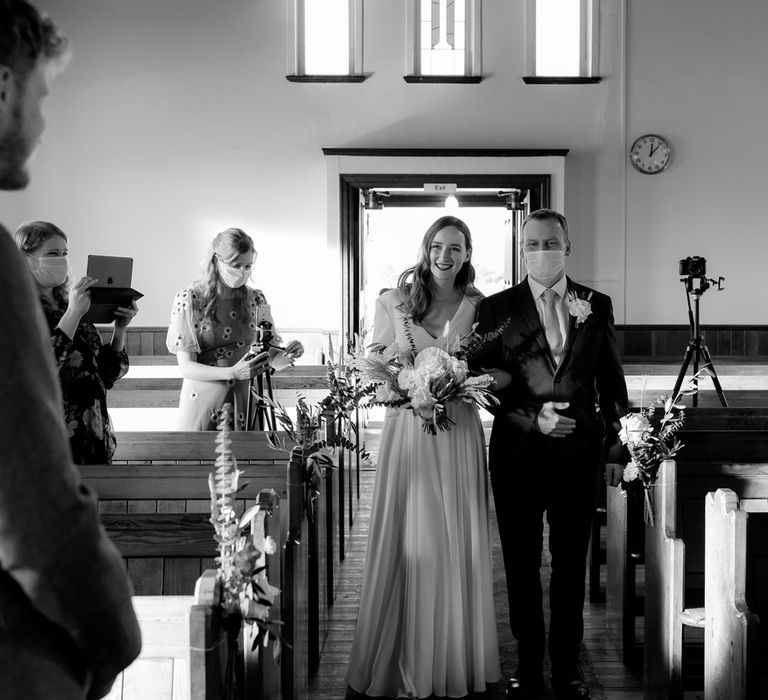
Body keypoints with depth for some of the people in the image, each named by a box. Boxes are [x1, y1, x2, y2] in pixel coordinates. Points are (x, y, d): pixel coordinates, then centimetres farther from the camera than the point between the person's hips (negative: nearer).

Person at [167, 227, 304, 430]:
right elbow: (186, 367, -13)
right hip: (204, 404, -3)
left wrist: (289, 354, -15)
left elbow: (272, 359, 7)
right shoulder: (189, 299, -8)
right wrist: (232, 373, -27)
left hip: (245, 403, 3)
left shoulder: (256, 299, 4)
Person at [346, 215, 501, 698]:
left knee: (457, 545, 5)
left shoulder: (479, 307, 6)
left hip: (459, 435, 1)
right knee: (408, 545, 1)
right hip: (408, 432, -1)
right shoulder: (393, 302, 4)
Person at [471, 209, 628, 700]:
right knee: (521, 564, 9)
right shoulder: (497, 308, -1)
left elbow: (612, 383, 9)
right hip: (518, 452, -1)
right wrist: (531, 418, -15)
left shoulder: (597, 306, 5)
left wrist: (615, 447, 7)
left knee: (571, 564, 10)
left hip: (578, 452, 1)